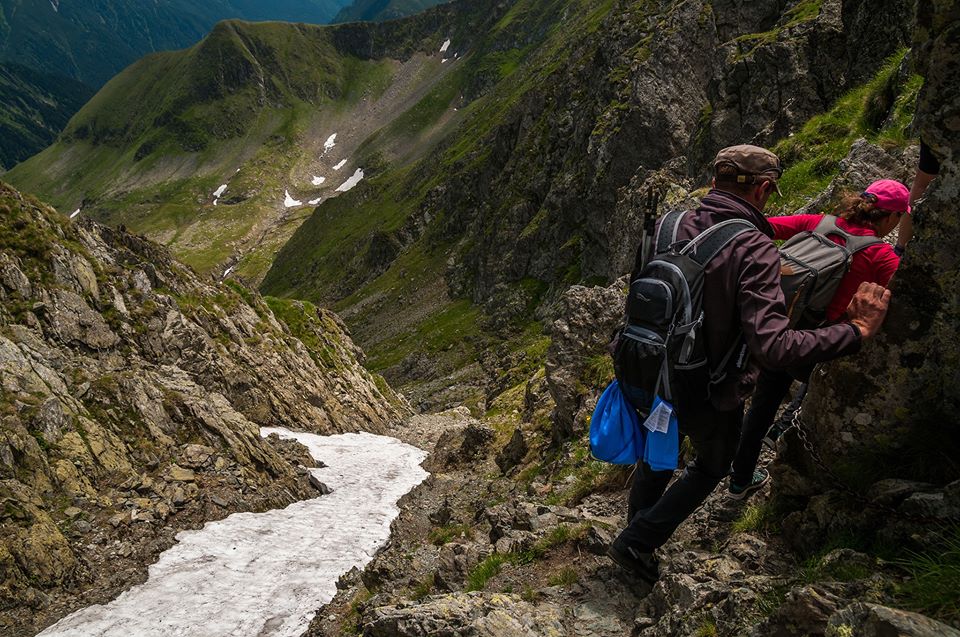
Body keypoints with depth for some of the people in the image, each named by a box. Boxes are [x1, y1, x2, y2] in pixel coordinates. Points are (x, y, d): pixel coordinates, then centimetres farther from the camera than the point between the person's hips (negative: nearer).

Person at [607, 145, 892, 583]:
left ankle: (638, 533, 48)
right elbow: (773, 348, -35)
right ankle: (637, 542, 21)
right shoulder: (754, 251, -27)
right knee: (712, 466, 25)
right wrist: (856, 331, -30)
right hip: (710, 395, -5)